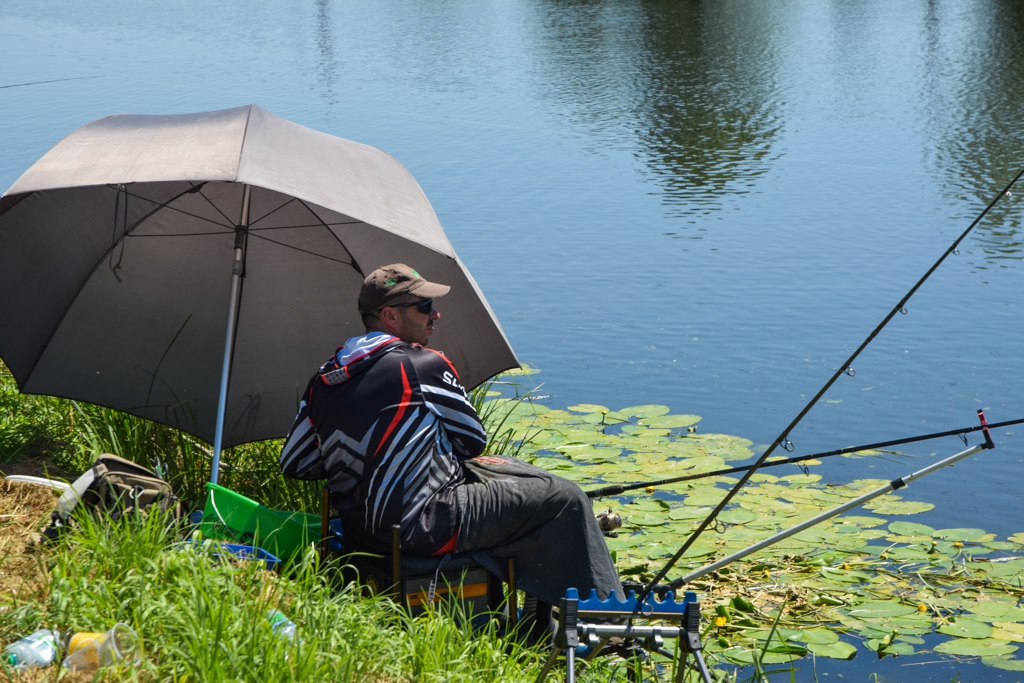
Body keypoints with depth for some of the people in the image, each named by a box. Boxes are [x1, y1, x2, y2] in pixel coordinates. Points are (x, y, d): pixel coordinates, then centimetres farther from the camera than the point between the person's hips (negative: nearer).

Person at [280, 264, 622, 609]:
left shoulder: (323, 379, 5)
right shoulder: (425, 365, -13)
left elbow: (294, 465, 12)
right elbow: (473, 441, 0)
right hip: (425, 528, -9)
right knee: (565, 499, 1)